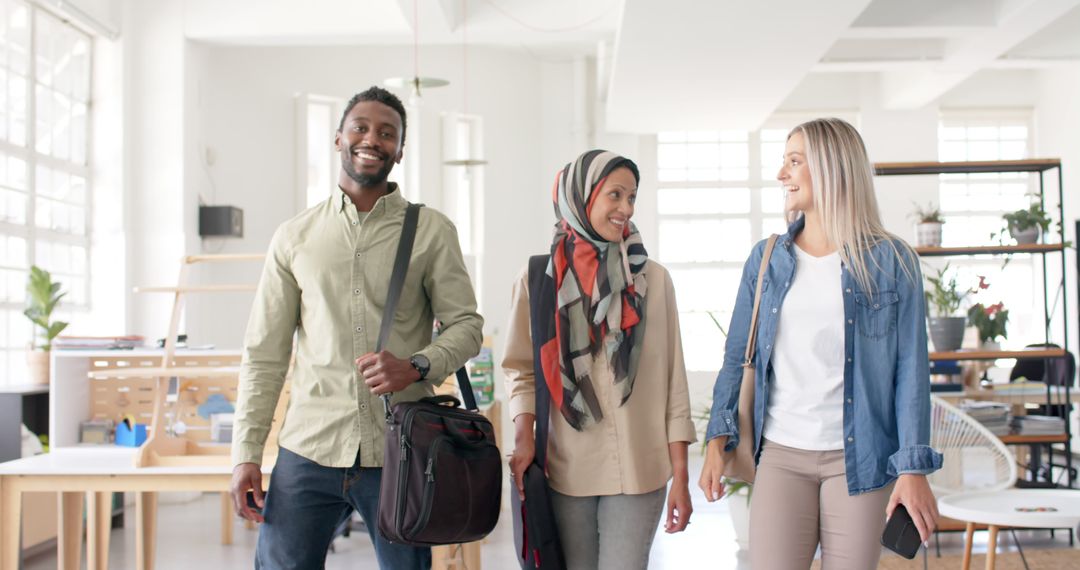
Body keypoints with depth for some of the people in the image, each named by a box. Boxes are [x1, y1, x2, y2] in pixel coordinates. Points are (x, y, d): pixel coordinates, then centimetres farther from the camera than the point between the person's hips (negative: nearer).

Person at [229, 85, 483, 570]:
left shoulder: (431, 231, 4)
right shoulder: (295, 237, 8)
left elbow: (466, 325, 4)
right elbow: (264, 355, 8)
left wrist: (416, 366, -16)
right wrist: (246, 452, 2)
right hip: (308, 450, 1)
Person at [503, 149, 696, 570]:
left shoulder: (652, 278, 2)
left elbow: (673, 379, 2)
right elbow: (521, 368, 4)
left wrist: (680, 476, -1)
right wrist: (523, 437, -13)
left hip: (639, 471, 0)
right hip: (566, 470, 0)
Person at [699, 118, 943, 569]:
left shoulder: (891, 261, -2)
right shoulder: (766, 259, 6)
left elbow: (911, 369, -3)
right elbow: (736, 356, 8)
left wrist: (914, 467, -8)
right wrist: (717, 439, 0)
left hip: (858, 457, -2)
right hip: (780, 454, 2)